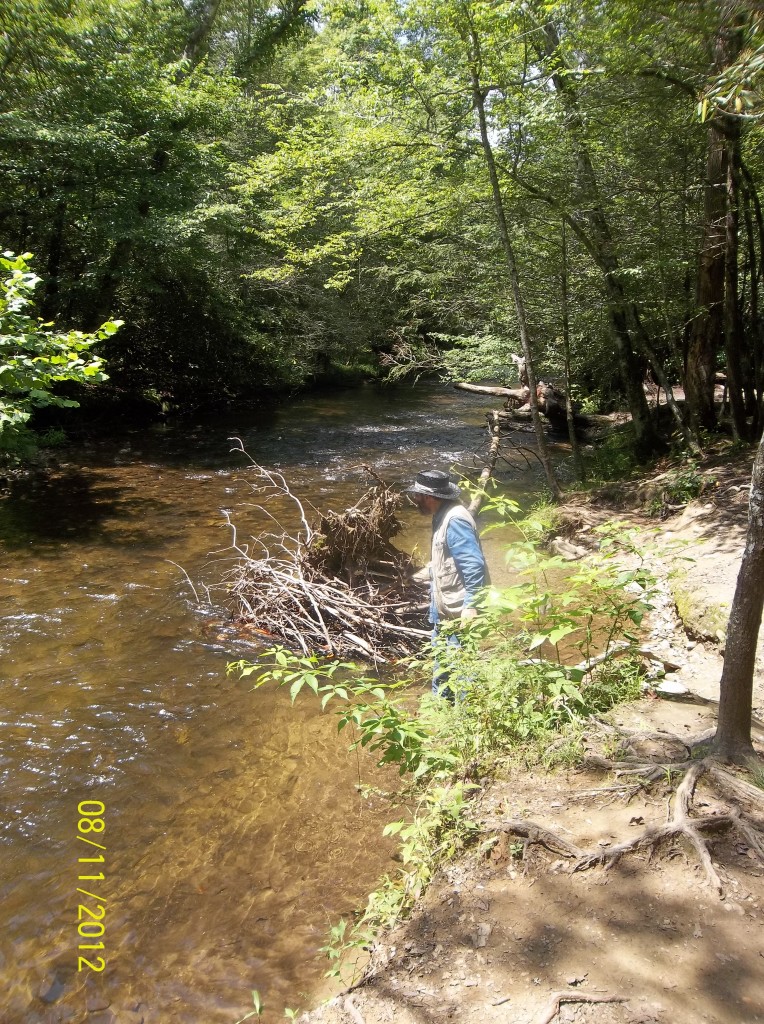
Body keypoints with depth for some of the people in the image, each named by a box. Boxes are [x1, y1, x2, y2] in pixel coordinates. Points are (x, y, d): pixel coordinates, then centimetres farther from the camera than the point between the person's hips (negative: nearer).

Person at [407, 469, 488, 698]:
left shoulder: (454, 521, -23)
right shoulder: (442, 516, 9)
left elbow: (474, 565, -27)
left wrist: (470, 605, -28)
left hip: (460, 612, -11)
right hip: (445, 609, 11)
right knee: (442, 660, 24)